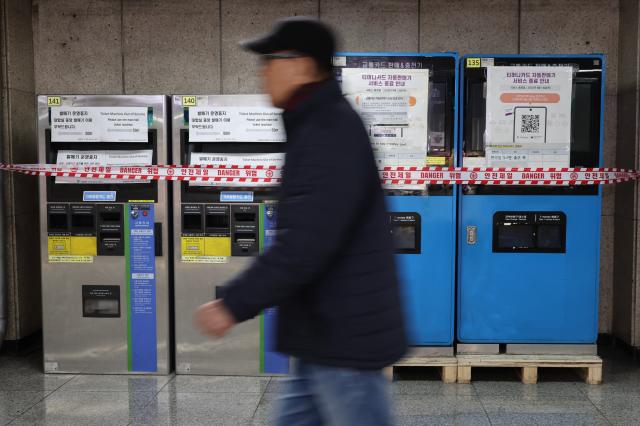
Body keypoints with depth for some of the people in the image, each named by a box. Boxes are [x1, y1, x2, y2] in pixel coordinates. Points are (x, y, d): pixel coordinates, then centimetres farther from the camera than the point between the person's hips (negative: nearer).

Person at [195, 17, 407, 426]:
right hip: (332, 334, 10)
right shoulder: (323, 125, 13)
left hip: (346, 337, -10)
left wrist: (234, 304, -22)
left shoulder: (330, 132, -20)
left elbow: (304, 243, -28)